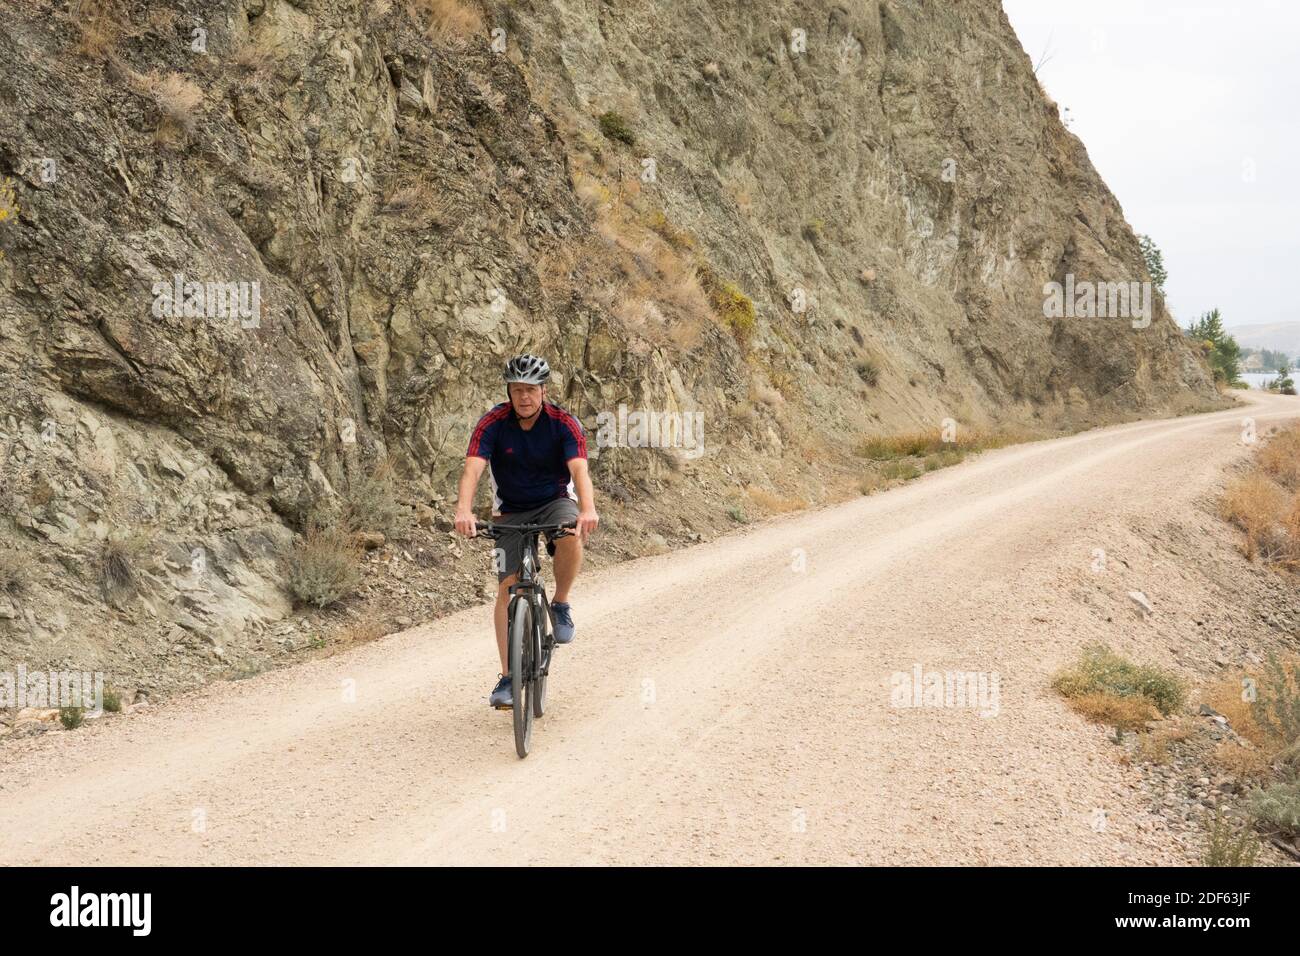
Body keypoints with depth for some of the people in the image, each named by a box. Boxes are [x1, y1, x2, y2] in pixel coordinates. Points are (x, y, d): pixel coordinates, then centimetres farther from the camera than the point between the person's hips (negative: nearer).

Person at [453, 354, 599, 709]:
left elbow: (579, 469, -31)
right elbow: (472, 468, -29)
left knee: (571, 536, -36)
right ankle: (508, 677, 0)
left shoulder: (564, 423, -18)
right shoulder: (493, 423, -17)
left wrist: (588, 509, -51)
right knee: (508, 588, -8)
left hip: (555, 502, -1)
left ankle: (561, 604, -11)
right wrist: (464, 510, -48)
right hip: (511, 511, 1)